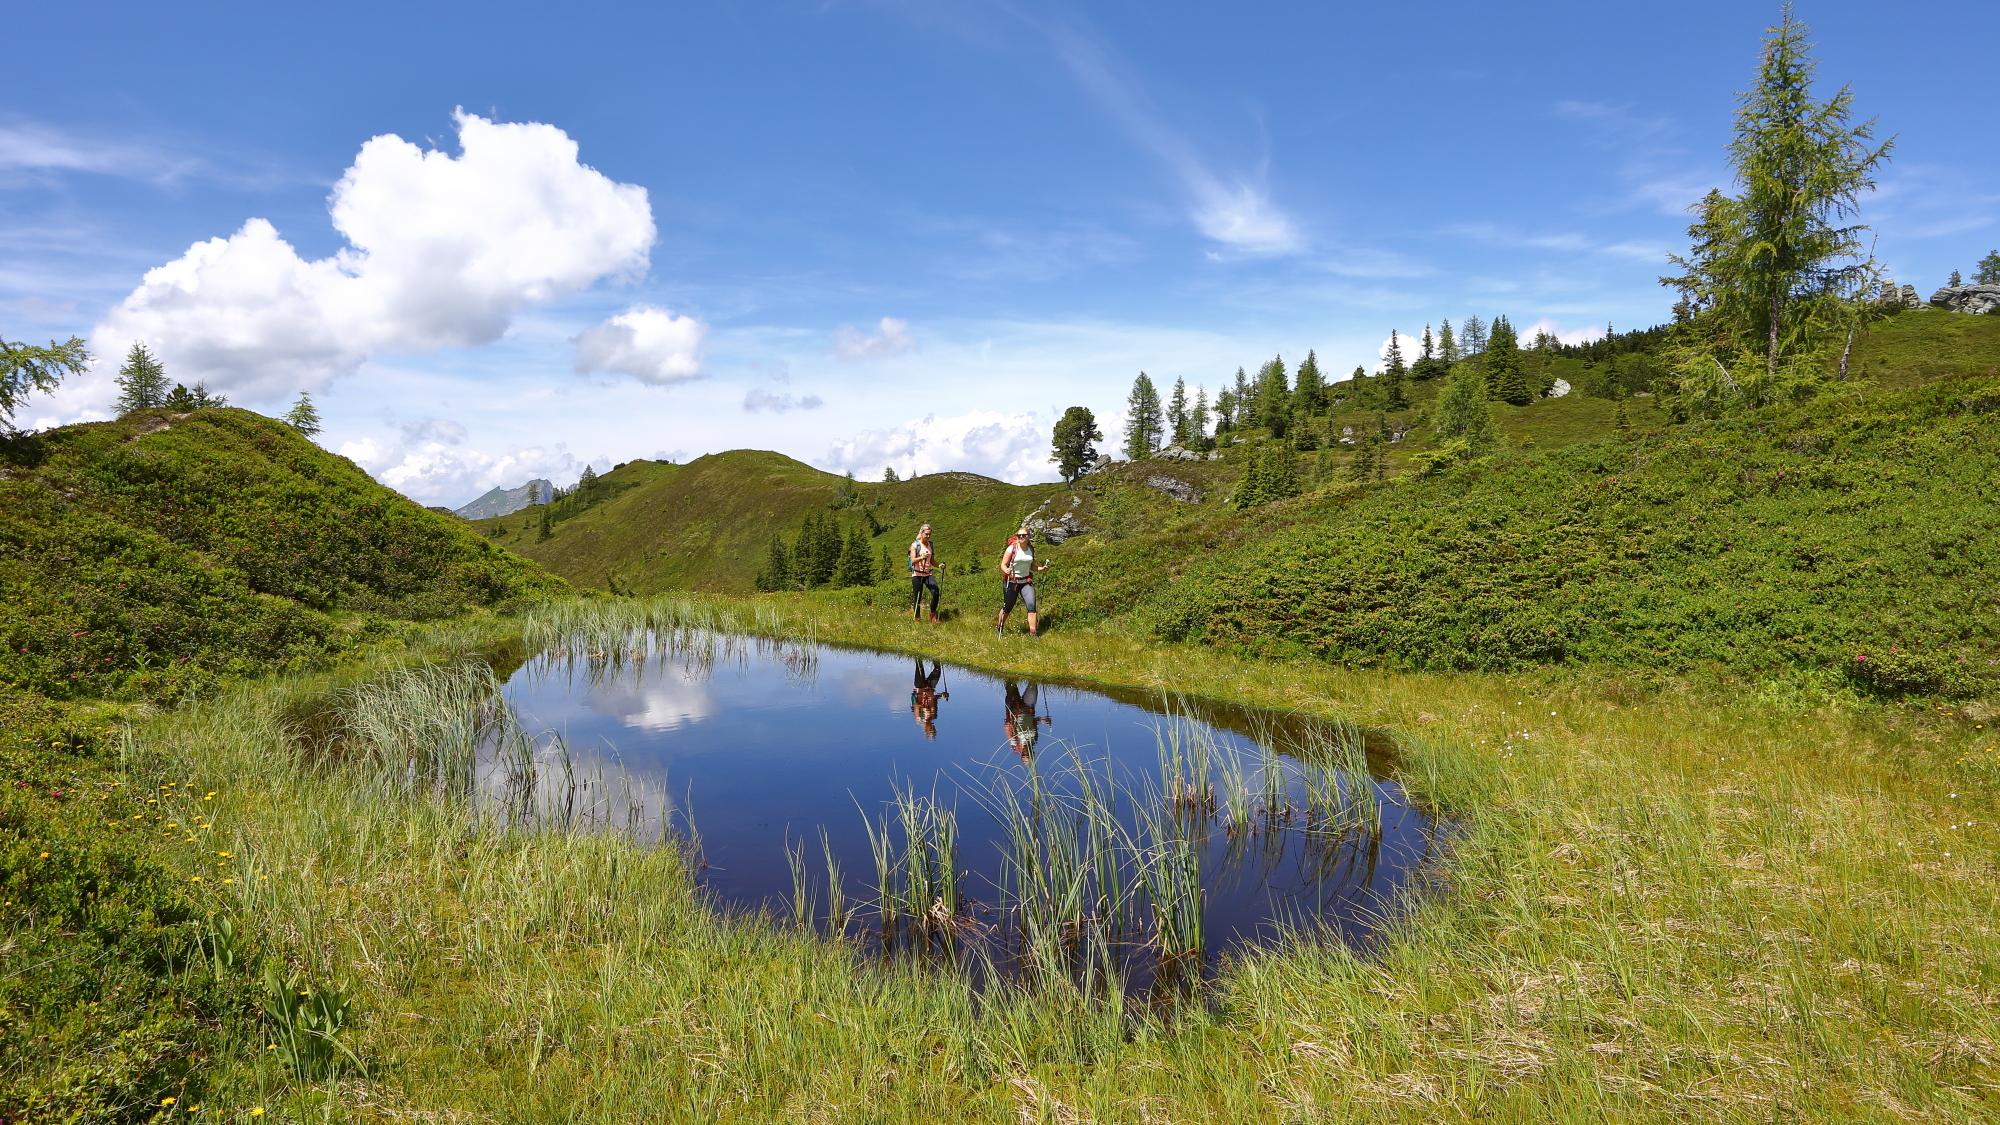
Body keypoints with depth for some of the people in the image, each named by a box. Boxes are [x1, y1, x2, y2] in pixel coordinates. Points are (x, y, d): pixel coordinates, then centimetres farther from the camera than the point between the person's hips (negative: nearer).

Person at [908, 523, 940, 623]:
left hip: (928, 574, 4)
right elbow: (913, 560, -12)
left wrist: (939, 565, -3)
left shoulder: (930, 545, 12)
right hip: (917, 574, -4)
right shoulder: (915, 545, -3)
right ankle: (917, 618, 13)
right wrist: (922, 557, -30)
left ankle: (933, 615, 2)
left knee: (936, 593, -14)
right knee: (917, 597, -1)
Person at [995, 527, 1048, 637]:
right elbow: (1003, 565, -10)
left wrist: (1041, 568, 1)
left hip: (1026, 582, 3)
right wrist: (1006, 570, -32)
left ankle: (1033, 633, -12)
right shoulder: (1012, 549, -10)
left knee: (1031, 605, -14)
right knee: (1008, 607, 8)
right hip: (1011, 581, -3)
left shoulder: (1031, 549, 6)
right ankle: (999, 628, 33)